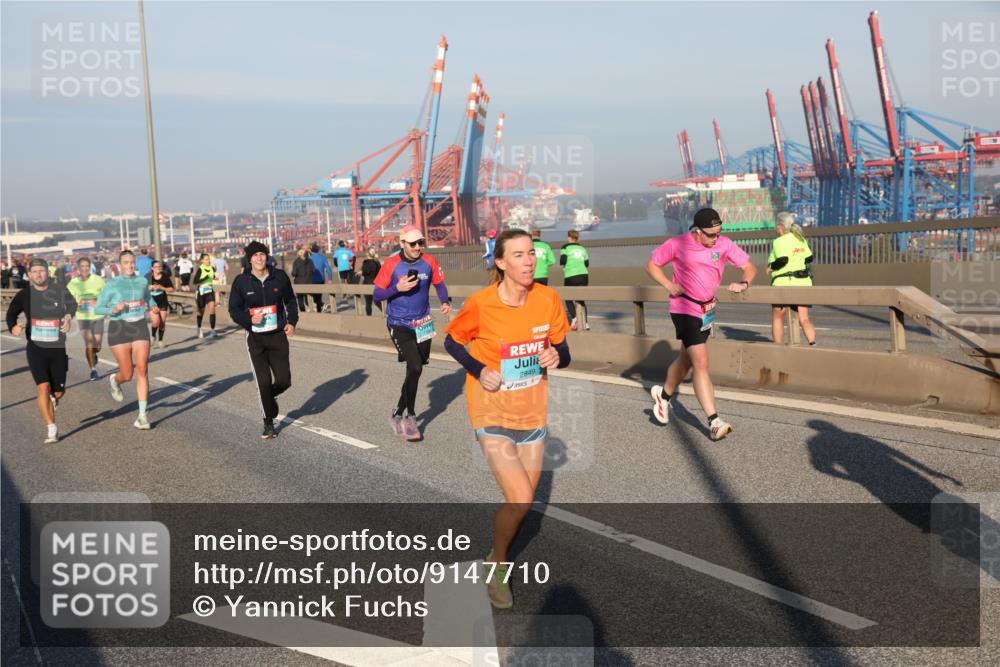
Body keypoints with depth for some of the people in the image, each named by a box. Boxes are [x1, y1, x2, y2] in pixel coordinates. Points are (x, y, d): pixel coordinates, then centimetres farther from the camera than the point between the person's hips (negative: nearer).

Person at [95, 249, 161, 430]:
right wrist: (113, 310, -19)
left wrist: (154, 308, 4)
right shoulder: (112, 284, -1)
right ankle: (114, 380, 40)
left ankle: (142, 415, -5)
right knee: (127, 374, 0)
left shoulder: (142, 281, 8)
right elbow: (98, 308, 1)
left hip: (140, 327, 2)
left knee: (142, 370, -10)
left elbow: (149, 299, 26)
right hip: (119, 328, -2)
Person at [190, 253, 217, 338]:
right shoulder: (200, 269, -12)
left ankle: (212, 330, -14)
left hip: (210, 291, 3)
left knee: (212, 309, -14)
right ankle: (199, 329, 34)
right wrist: (206, 278, -27)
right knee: (201, 312, 11)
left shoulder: (212, 269, 2)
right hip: (201, 292, -3)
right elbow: (194, 281, -21)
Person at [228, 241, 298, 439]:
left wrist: (292, 322, 0)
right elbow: (234, 309, 1)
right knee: (263, 381, -5)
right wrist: (249, 319, -18)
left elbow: (290, 300, 13)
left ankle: (268, 396, 36)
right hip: (255, 336, -2)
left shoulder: (279, 276, -2)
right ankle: (268, 423, 13)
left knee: (284, 380, -1)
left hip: (278, 335, 2)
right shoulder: (241, 281, -6)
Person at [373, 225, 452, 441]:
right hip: (399, 324, -4)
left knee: (415, 370, 12)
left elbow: (439, 284, 10)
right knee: (415, 367, -17)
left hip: (423, 323, 4)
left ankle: (398, 414, 32)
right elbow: (377, 295, -7)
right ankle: (410, 417, 0)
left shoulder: (429, 262, -5)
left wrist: (445, 302, -9)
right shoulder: (391, 264, -12)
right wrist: (398, 288, -23)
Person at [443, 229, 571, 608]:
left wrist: (557, 357, -20)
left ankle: (499, 558, 41)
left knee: (523, 500, 13)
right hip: (493, 413, -4)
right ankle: (498, 565, 14)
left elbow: (562, 352, 4)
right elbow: (452, 342, -1)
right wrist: (479, 371, -16)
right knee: (520, 501, -14)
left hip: (533, 413, 4)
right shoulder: (481, 304, -17)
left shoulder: (548, 300, -8)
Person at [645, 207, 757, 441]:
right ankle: (715, 422, -14)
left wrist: (743, 284, -22)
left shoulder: (724, 244, -5)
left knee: (686, 359, 20)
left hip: (707, 309, 5)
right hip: (685, 309, -5)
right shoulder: (677, 244, -13)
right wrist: (669, 285, -15)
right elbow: (651, 265, 0)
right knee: (701, 362, -14)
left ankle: (663, 395, 46)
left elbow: (749, 267, 0)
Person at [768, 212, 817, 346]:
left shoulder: (779, 241, -10)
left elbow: (783, 260, -23)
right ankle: (813, 343, -19)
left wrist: (771, 267, -7)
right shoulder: (801, 239, 13)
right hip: (803, 282, 6)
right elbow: (809, 258, 16)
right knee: (804, 318, 0)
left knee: (777, 317, 12)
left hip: (784, 283, -6)